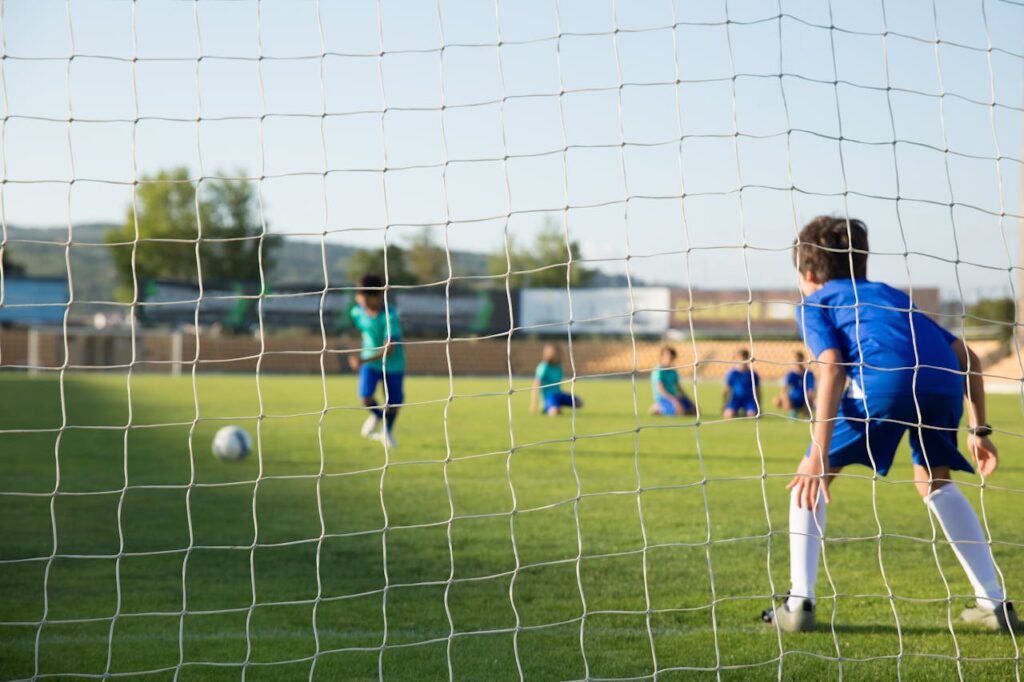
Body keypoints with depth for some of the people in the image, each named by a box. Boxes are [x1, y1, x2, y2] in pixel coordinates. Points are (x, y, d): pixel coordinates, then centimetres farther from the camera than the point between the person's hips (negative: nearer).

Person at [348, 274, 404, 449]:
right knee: (365, 398, -15)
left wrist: (364, 360, -46)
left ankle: (388, 431, 37)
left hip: (393, 364, -3)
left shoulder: (390, 316, -29)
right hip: (369, 362, 3)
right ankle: (377, 415, 21)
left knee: (393, 403, 5)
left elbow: (388, 349, -35)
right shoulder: (357, 312, -13)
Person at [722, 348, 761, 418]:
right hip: (736, 399, -1)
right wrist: (725, 406, 2)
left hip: (750, 400, 1)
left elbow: (758, 391, 8)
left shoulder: (753, 374, 0)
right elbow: (726, 390, 3)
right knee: (729, 415, -28)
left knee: (751, 415, -29)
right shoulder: (732, 374, -3)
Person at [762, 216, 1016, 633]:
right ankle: (994, 603, 25)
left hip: (885, 379, -5)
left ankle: (799, 603, 7)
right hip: (944, 382, 5)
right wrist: (978, 429, 32)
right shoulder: (890, 294, 39)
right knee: (933, 482, 29)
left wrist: (819, 455, -4)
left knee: (810, 476, 14)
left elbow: (832, 367, 2)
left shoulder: (813, 304, 23)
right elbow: (965, 356, 30)